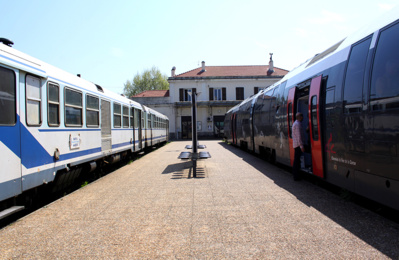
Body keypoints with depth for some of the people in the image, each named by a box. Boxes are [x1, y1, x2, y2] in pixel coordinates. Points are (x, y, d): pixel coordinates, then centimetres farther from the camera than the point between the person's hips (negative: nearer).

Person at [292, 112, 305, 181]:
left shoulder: (295, 123, 17)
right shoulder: (297, 124, -15)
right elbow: (299, 136, -20)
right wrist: (301, 146, -22)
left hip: (295, 144, 10)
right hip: (298, 145, -10)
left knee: (296, 160, 15)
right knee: (297, 160, -7)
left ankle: (295, 173, 23)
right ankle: (296, 177, -4)